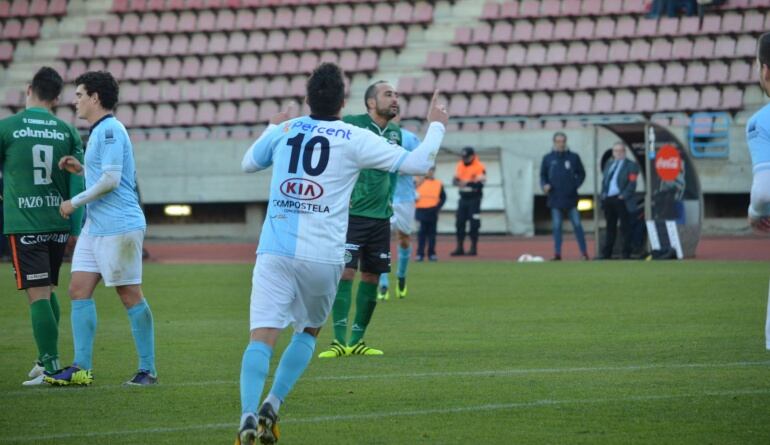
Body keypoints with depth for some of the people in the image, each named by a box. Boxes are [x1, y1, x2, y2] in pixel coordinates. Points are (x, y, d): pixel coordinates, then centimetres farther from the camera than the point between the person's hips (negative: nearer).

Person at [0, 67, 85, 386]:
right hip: (58, 224, 4)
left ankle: (51, 366, -10)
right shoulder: (67, 132, 4)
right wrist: (77, 228, 8)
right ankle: (47, 359, 21)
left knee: (37, 294, -5)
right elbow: (78, 183, 3)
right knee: (48, 291, 18)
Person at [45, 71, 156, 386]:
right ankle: (82, 368, 4)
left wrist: (76, 201, -12)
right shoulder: (99, 131, 18)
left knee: (130, 295, -4)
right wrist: (82, 169, 15)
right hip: (95, 227, 10)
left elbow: (111, 179, -21)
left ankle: (148, 370, 1)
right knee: (79, 289, 4)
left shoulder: (110, 130, -13)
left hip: (119, 227, -10)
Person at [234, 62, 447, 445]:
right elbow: (417, 163, 1)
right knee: (308, 331, 21)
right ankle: (271, 408, 7)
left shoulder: (284, 131, 9)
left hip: (274, 252, 1)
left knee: (262, 337, -8)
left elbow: (248, 163, 29)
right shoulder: (355, 139, -1)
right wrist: (436, 126, 19)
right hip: (322, 256, -1)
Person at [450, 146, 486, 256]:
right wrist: (456, 181, -15)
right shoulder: (460, 165, 9)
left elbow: (481, 183, -19)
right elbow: (455, 179, 10)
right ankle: (459, 248, 12)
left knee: (474, 224, -4)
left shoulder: (479, 167, -11)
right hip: (463, 198, 6)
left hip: (474, 199, -6)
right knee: (459, 222, 5)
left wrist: (467, 183, -32)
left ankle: (473, 247, 4)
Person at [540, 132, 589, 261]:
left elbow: (581, 174, 11)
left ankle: (584, 252, 3)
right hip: (555, 198, 1)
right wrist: (544, 185, -8)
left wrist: (576, 185, -4)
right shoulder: (548, 158, 7)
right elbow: (543, 175, 11)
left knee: (577, 225, -1)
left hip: (570, 197, -1)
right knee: (557, 226, 2)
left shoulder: (574, 157, 5)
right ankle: (557, 253, 5)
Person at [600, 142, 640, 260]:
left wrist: (624, 196, -18)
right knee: (610, 228, 11)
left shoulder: (631, 165, 0)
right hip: (608, 199, 6)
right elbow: (604, 181, 22)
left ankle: (626, 254, 1)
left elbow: (632, 183, -9)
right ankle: (606, 254, 15)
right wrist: (603, 194, 8)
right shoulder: (609, 165, 20)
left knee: (625, 228, -2)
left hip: (621, 200, -6)